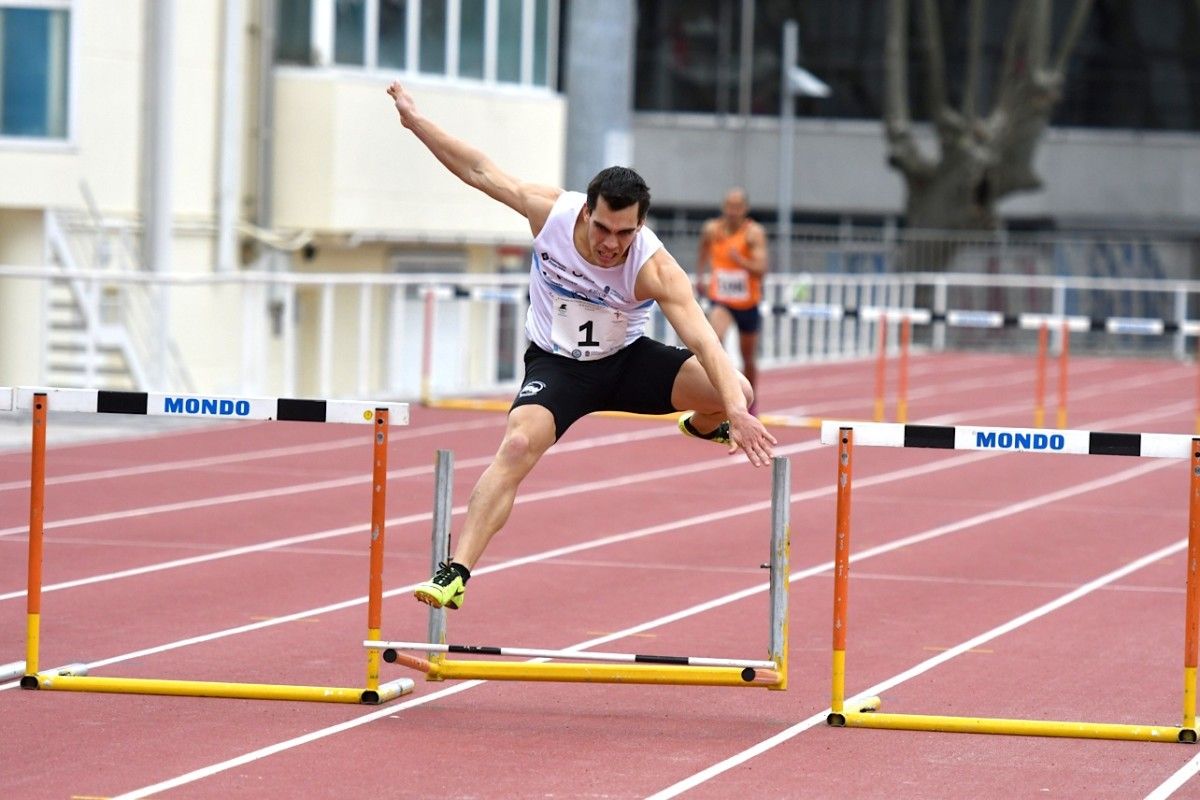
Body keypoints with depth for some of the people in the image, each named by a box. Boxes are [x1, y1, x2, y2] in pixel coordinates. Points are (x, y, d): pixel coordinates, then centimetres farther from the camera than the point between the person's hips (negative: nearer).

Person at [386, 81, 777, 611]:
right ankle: (455, 574, -31)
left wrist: (736, 410, -50)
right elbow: (480, 171, -9)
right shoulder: (550, 211, -21)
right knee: (517, 446, -29)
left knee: (736, 392, -19)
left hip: (627, 361, 0)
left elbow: (702, 341, -37)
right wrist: (414, 120, -7)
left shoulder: (654, 269, -27)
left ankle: (702, 426, 21)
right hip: (555, 365, 0)